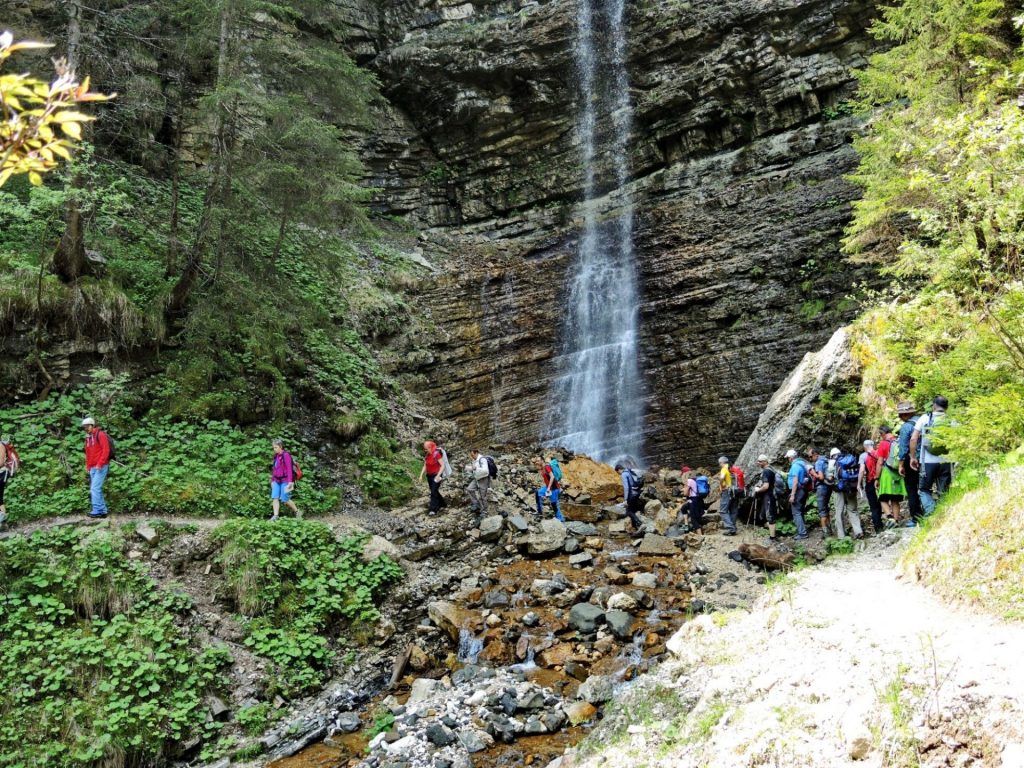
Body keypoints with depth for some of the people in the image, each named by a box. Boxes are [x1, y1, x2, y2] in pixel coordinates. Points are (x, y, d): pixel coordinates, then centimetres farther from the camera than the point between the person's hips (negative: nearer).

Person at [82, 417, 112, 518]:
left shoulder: (100, 434, -6)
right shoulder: (88, 438, 18)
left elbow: (106, 450, -15)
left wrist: (100, 464, -18)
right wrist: (87, 466, 15)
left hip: (101, 467, -8)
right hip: (92, 468, 8)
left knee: (95, 488, -14)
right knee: (95, 490, 6)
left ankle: (97, 511, -13)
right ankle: (103, 511, 10)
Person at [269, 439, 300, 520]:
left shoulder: (286, 455, -11)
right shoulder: (276, 456, 13)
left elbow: (289, 469, -15)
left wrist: (290, 481, -20)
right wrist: (272, 480, 20)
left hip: (285, 481, -7)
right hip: (276, 481, 7)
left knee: (284, 499, -5)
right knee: (274, 497, -5)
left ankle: (297, 512, 12)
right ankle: (276, 516, -5)